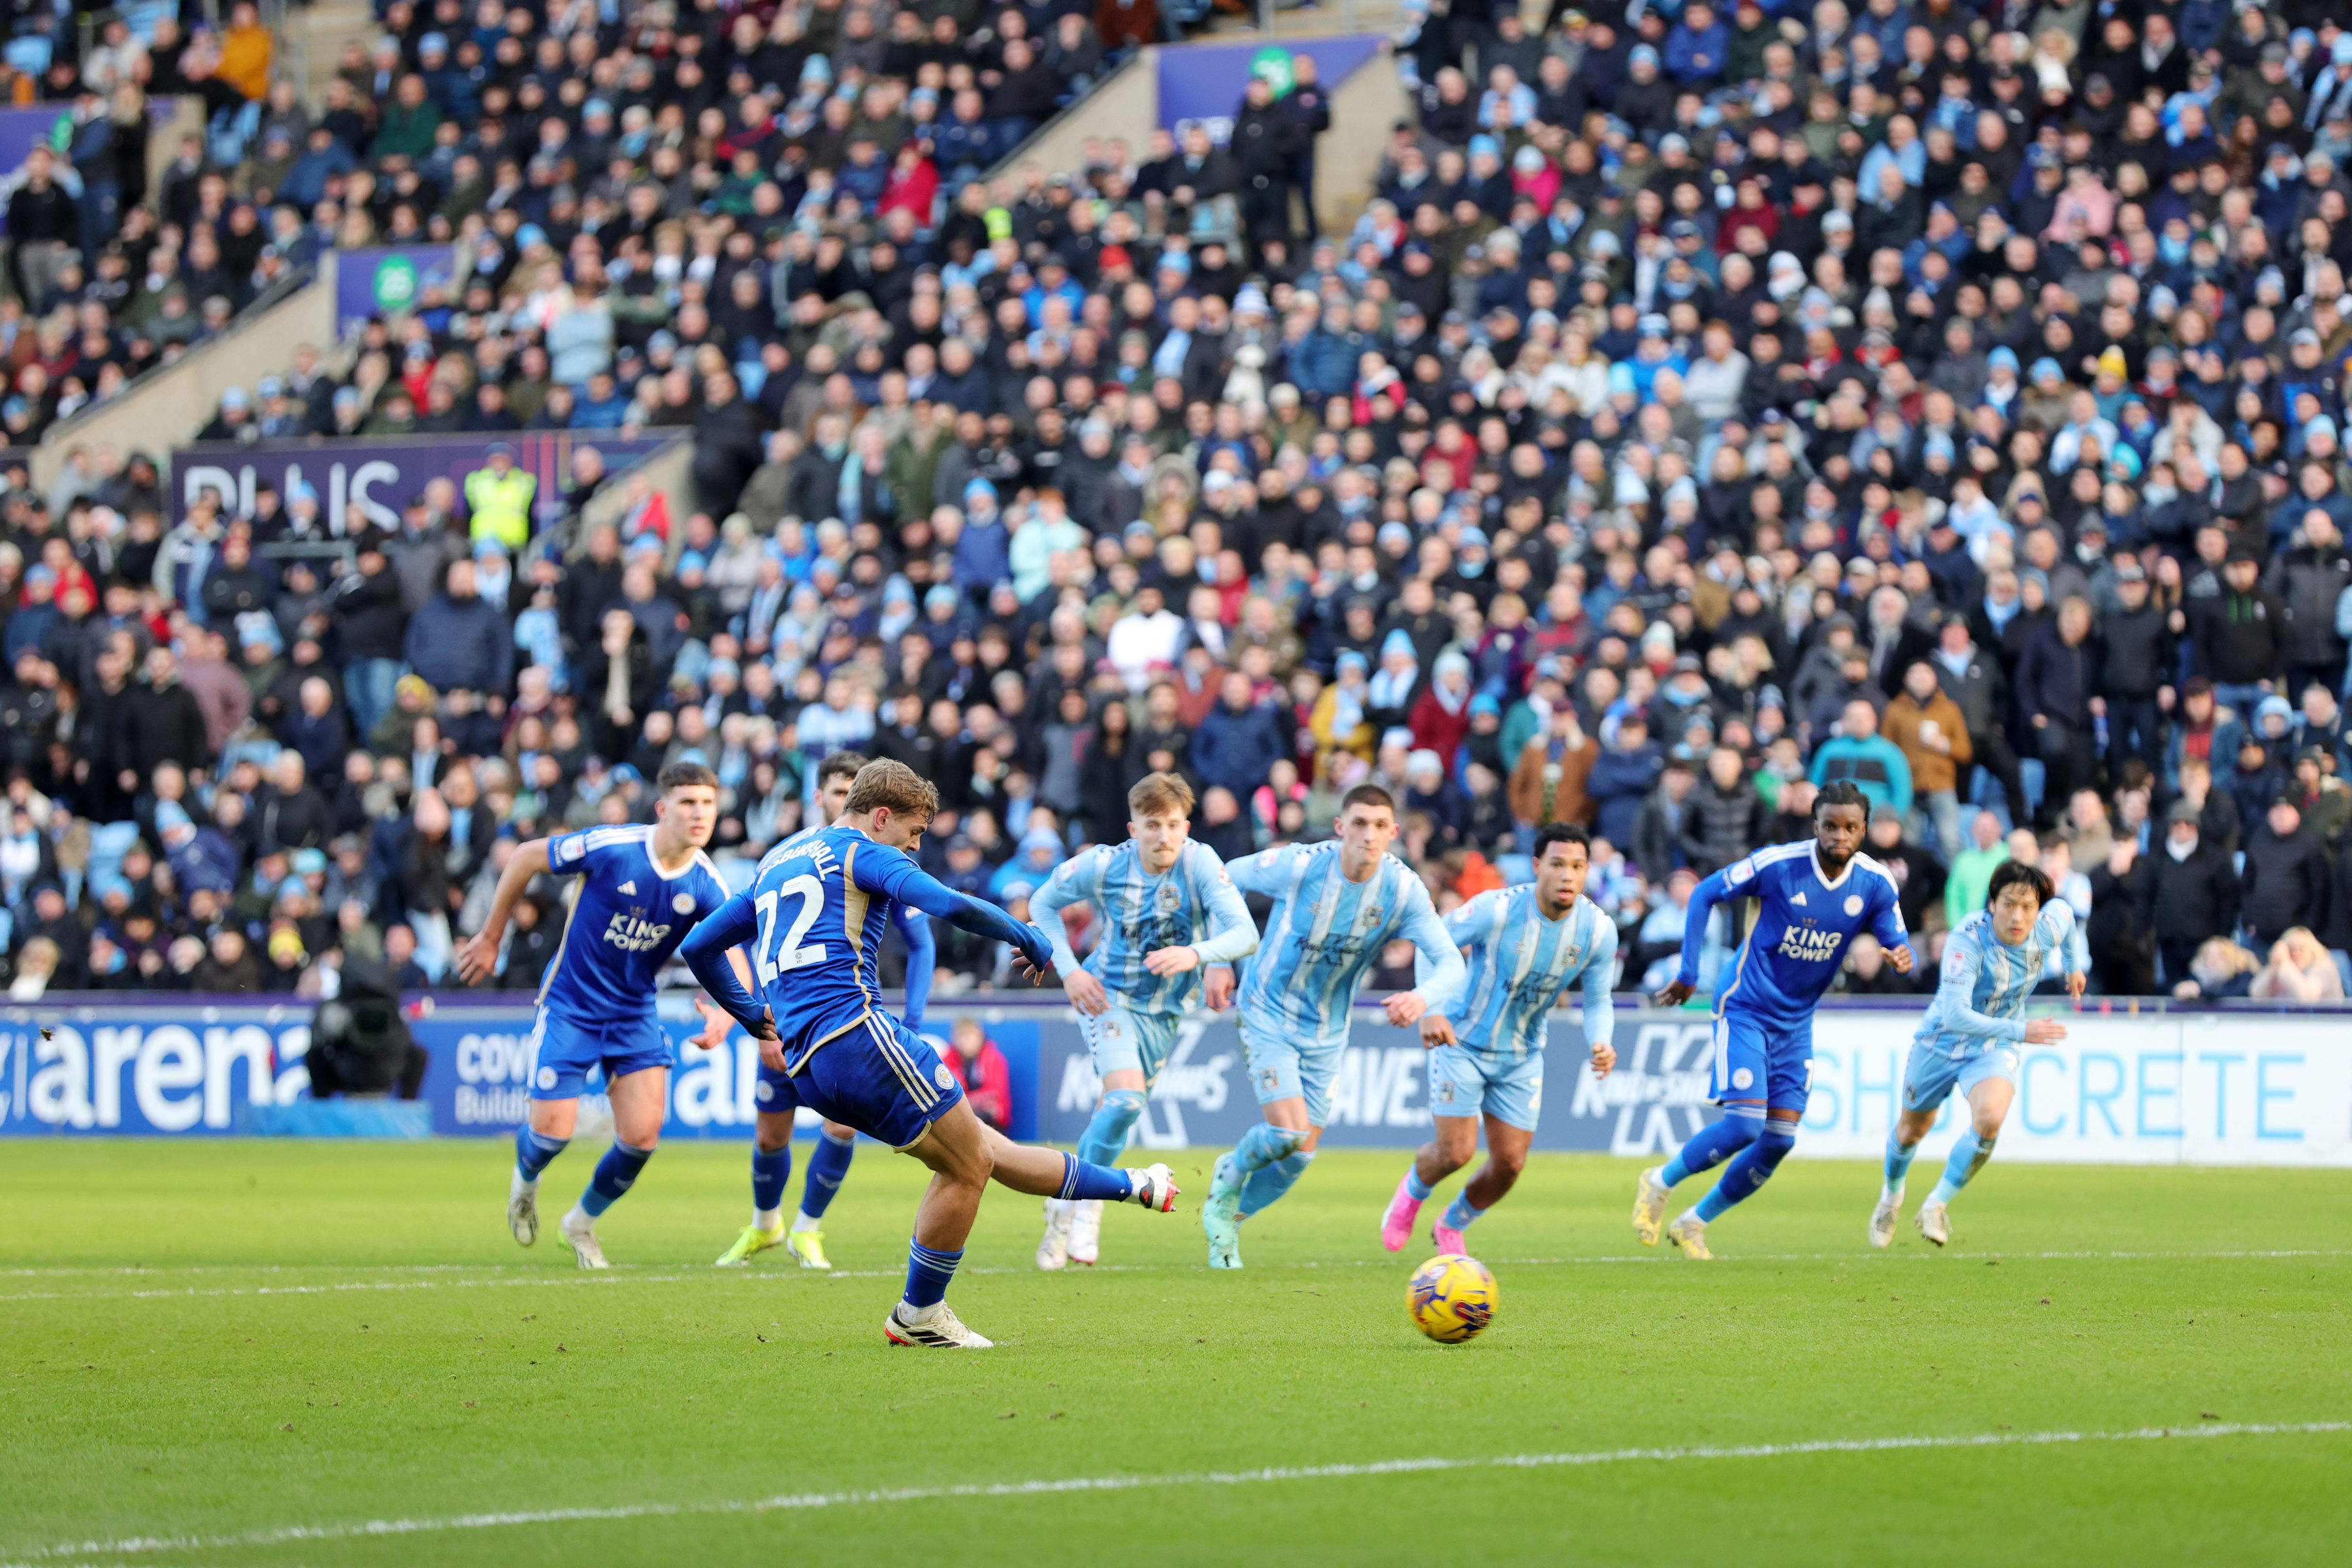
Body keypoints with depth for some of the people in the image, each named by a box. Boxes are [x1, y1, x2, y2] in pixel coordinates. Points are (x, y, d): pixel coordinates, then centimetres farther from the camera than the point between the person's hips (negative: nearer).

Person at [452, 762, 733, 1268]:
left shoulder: (706, 885, -13)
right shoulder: (612, 848, -22)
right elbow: (525, 858, -9)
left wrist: (726, 1013, -39)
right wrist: (491, 937, -2)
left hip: (635, 1014, 3)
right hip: (570, 1007, -3)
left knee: (642, 1134, -9)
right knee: (554, 1129, -7)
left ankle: (583, 1221, 21)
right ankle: (525, 1178, 33)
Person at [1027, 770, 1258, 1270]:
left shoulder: (1200, 863, -20)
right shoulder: (1104, 867, -17)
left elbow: (1246, 934, -29)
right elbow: (1043, 904, 1)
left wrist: (1197, 954, -48)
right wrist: (1069, 971, -11)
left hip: (1164, 1011, 2)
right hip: (1109, 996, -2)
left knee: (1119, 1112, 11)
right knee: (1125, 1098, -23)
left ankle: (1067, 1201, 33)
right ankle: (1087, 1208, -5)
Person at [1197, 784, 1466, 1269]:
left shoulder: (1403, 889, -16)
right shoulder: (1297, 866, -23)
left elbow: (1451, 962, -20)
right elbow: (1222, 880, -6)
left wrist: (1423, 996, -42)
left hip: (1327, 1030, 4)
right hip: (1269, 1015, -4)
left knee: (1300, 1154, 7)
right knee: (1288, 1131, -19)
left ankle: (1226, 1218, 33)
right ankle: (1230, 1175, 15)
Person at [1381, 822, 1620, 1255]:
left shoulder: (1599, 930, -14)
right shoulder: (1495, 909, -26)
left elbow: (1598, 1002, -3)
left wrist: (1600, 1044, -25)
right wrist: (1430, 1010, -30)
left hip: (1521, 1056, 4)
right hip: (1461, 1041, -4)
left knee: (1510, 1163, 2)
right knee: (1455, 1152, -11)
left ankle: (1452, 1226, 33)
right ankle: (1412, 1192, 26)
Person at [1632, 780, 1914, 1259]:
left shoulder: (1876, 884, -7)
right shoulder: (1776, 865, -18)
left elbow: (1898, 944, 0)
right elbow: (1705, 894, -6)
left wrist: (1901, 957, -26)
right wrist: (1689, 974, -6)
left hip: (1796, 1023, 5)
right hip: (1746, 1011, -5)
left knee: (1780, 1139, 0)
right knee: (1745, 1124, -18)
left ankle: (1695, 1223, 18)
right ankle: (1660, 1183, 7)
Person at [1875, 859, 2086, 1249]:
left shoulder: (2048, 927, -19)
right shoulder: (1967, 940, -33)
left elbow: (2064, 909, 9)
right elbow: (1956, 1014, -40)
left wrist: (2076, 964, 19)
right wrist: (2019, 1031, -47)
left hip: (1994, 1050, 2)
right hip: (1942, 1041, -2)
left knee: (1989, 1119, -28)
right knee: (1913, 1128, 18)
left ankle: (1936, 1206, -9)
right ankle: (1892, 1195, 52)